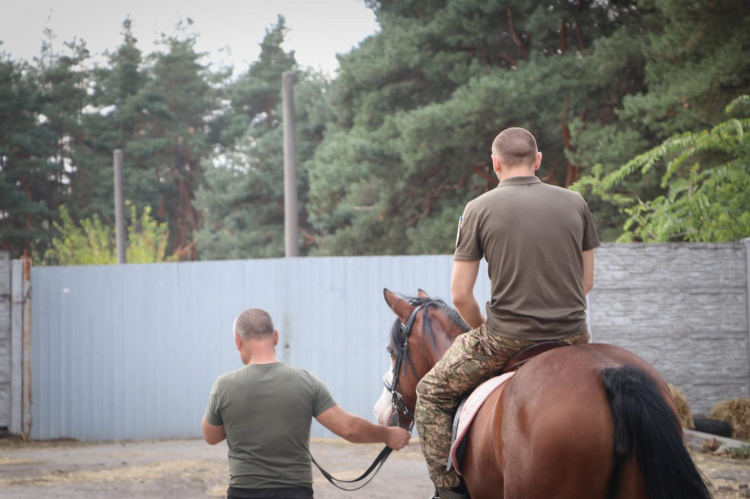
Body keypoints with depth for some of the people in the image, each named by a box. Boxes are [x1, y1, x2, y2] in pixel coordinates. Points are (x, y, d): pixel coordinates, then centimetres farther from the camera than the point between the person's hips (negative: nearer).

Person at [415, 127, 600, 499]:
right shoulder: (575, 203, 6)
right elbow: (586, 282, 12)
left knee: (432, 392, 19)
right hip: (572, 337, 3)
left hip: (506, 338, -3)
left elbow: (460, 296, -3)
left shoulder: (480, 209, -3)